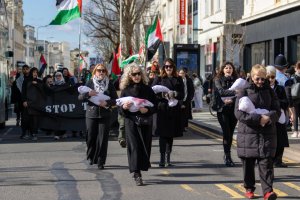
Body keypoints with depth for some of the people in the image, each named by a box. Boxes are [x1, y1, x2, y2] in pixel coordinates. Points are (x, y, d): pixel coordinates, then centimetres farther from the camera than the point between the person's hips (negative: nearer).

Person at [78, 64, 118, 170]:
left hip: (105, 115, 0)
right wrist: (88, 93, -16)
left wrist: (107, 103, -14)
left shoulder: (109, 84, 5)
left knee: (103, 139, -4)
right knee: (91, 138, 3)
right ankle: (91, 157, 27)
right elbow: (80, 97, 3)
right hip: (91, 114, 1)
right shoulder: (90, 83, 6)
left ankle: (101, 162, 2)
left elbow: (115, 99, 4)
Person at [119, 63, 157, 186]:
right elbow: (120, 110, 4)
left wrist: (147, 110, -15)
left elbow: (155, 106, 4)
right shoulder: (126, 90, 2)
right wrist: (124, 107, -18)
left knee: (145, 147, 4)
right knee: (134, 146, -9)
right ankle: (137, 174, -10)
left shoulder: (147, 89, 4)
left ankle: (139, 169, 22)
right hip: (131, 122, -2)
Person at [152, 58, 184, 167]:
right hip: (162, 109, -2)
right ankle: (162, 158, -7)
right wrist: (164, 95, -16)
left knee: (171, 134, 7)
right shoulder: (158, 79, 5)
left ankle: (168, 157, 17)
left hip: (174, 110, 2)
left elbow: (182, 95, 5)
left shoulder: (178, 80, 11)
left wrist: (174, 94, -14)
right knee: (163, 134, -7)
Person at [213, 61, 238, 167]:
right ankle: (227, 156, -9)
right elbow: (221, 91, -14)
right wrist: (234, 92, -27)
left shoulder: (236, 80, 8)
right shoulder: (218, 80, 3)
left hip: (233, 109, 2)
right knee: (226, 132, -11)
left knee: (230, 133, 7)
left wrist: (232, 100, -19)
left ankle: (227, 155, 20)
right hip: (222, 109, -2)